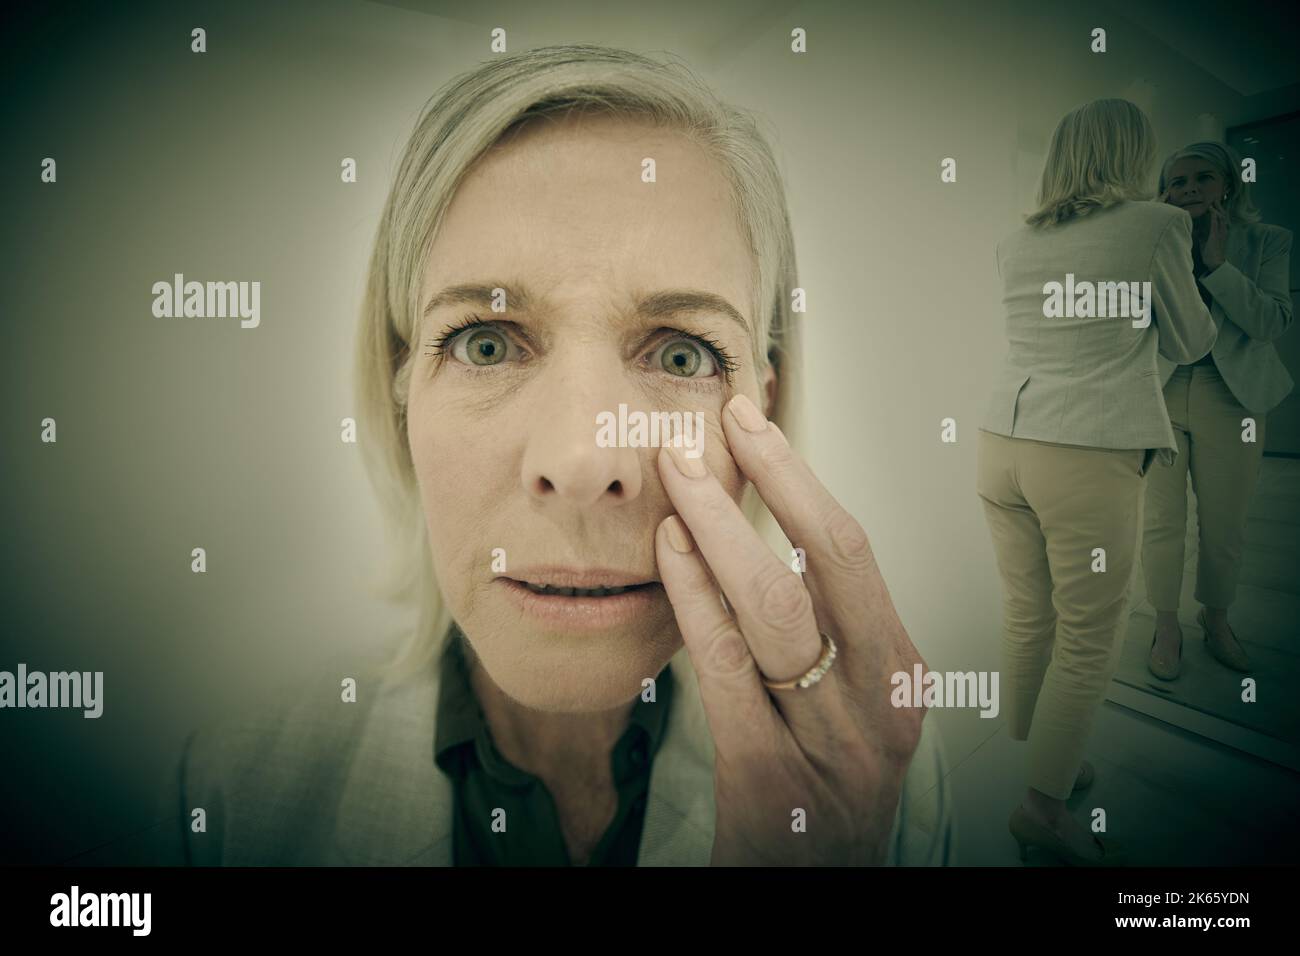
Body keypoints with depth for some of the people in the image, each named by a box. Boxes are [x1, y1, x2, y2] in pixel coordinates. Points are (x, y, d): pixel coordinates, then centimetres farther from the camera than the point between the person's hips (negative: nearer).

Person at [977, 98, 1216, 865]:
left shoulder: (1015, 246, 12)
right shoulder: (1157, 226, -2)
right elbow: (1190, 344, 9)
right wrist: (1191, 279, 27)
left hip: (1005, 447, 6)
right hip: (1089, 456, -6)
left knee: (1028, 621, 15)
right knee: (1089, 639, 5)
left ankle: (1036, 764, 30)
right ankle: (1044, 805, 13)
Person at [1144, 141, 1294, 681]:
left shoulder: (1268, 243, 0)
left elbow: (1273, 322, -11)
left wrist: (1217, 263, -19)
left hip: (1231, 399, 1)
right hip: (1157, 396, -1)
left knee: (1224, 528, 9)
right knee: (1162, 522, 2)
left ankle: (1215, 620, 32)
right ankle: (1166, 627, 20)